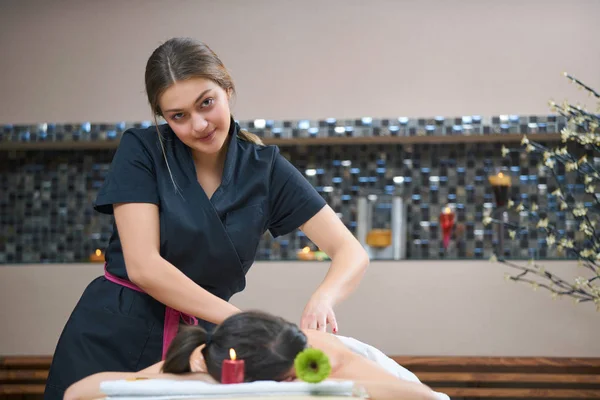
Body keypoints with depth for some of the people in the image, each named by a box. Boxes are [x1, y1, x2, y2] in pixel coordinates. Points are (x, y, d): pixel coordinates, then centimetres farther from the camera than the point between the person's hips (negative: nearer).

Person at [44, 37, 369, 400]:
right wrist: (240, 319, -25)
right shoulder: (142, 150, -8)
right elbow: (142, 265, -17)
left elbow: (352, 253, -5)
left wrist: (322, 299, -28)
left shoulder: (264, 169, -2)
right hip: (111, 342, -2)